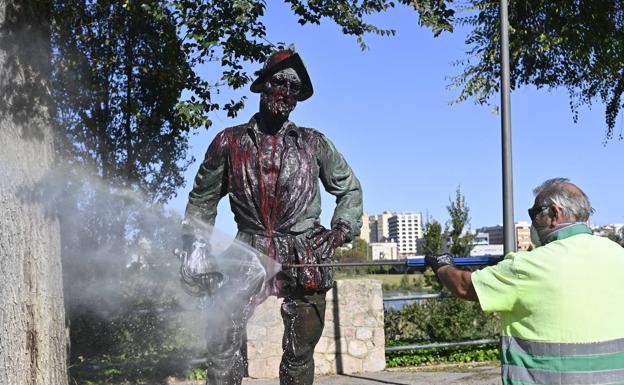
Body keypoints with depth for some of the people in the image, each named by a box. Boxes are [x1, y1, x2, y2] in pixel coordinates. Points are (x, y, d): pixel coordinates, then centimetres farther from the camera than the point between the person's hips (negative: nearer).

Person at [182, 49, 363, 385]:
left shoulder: (313, 143, 9)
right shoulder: (230, 142, 7)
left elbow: (350, 188, 19)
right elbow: (203, 197, 14)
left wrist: (342, 229, 4)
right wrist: (195, 245, 5)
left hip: (305, 255, 1)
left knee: (300, 351, 6)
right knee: (223, 339, -12)